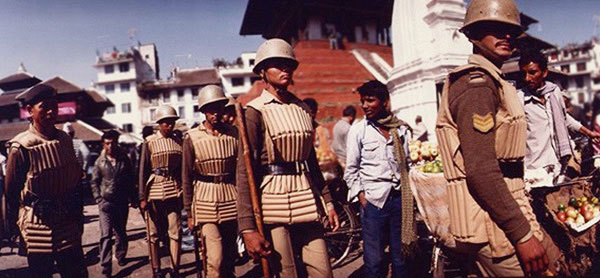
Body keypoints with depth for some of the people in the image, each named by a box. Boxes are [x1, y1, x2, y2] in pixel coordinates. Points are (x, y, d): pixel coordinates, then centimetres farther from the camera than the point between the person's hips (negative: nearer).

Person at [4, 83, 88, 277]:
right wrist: (20, 225, 0)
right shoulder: (21, 147, -14)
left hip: (68, 222, 5)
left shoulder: (65, 140, 2)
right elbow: (11, 191, -6)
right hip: (38, 224, -4)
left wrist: (78, 214, 12)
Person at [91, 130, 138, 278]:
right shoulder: (99, 162, -1)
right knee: (106, 235, -4)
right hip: (106, 203, -2)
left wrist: (133, 199, 8)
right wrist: (99, 200, -4)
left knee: (121, 232, 15)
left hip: (122, 202, 2)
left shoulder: (125, 159, 2)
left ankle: (121, 256, 34)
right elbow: (94, 182, 5)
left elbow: (131, 180, 8)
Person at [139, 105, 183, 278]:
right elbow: (143, 171, -2)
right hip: (155, 190, -2)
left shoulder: (178, 142, 8)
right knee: (155, 233, 8)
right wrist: (142, 197, -6)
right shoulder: (149, 142, -2)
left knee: (176, 232, 0)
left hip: (174, 191, 2)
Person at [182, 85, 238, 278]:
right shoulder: (192, 138, -4)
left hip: (232, 198, 3)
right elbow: (187, 177, 1)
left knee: (230, 254, 15)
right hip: (206, 199, -3)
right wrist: (189, 212, 2)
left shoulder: (233, 133, 3)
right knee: (216, 258, -10)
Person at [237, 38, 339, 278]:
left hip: (307, 203, 6)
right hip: (273, 203, -5)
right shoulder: (255, 112, -7)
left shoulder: (302, 109, 11)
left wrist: (328, 202, 14)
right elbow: (244, 172, -13)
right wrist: (247, 228, -19)